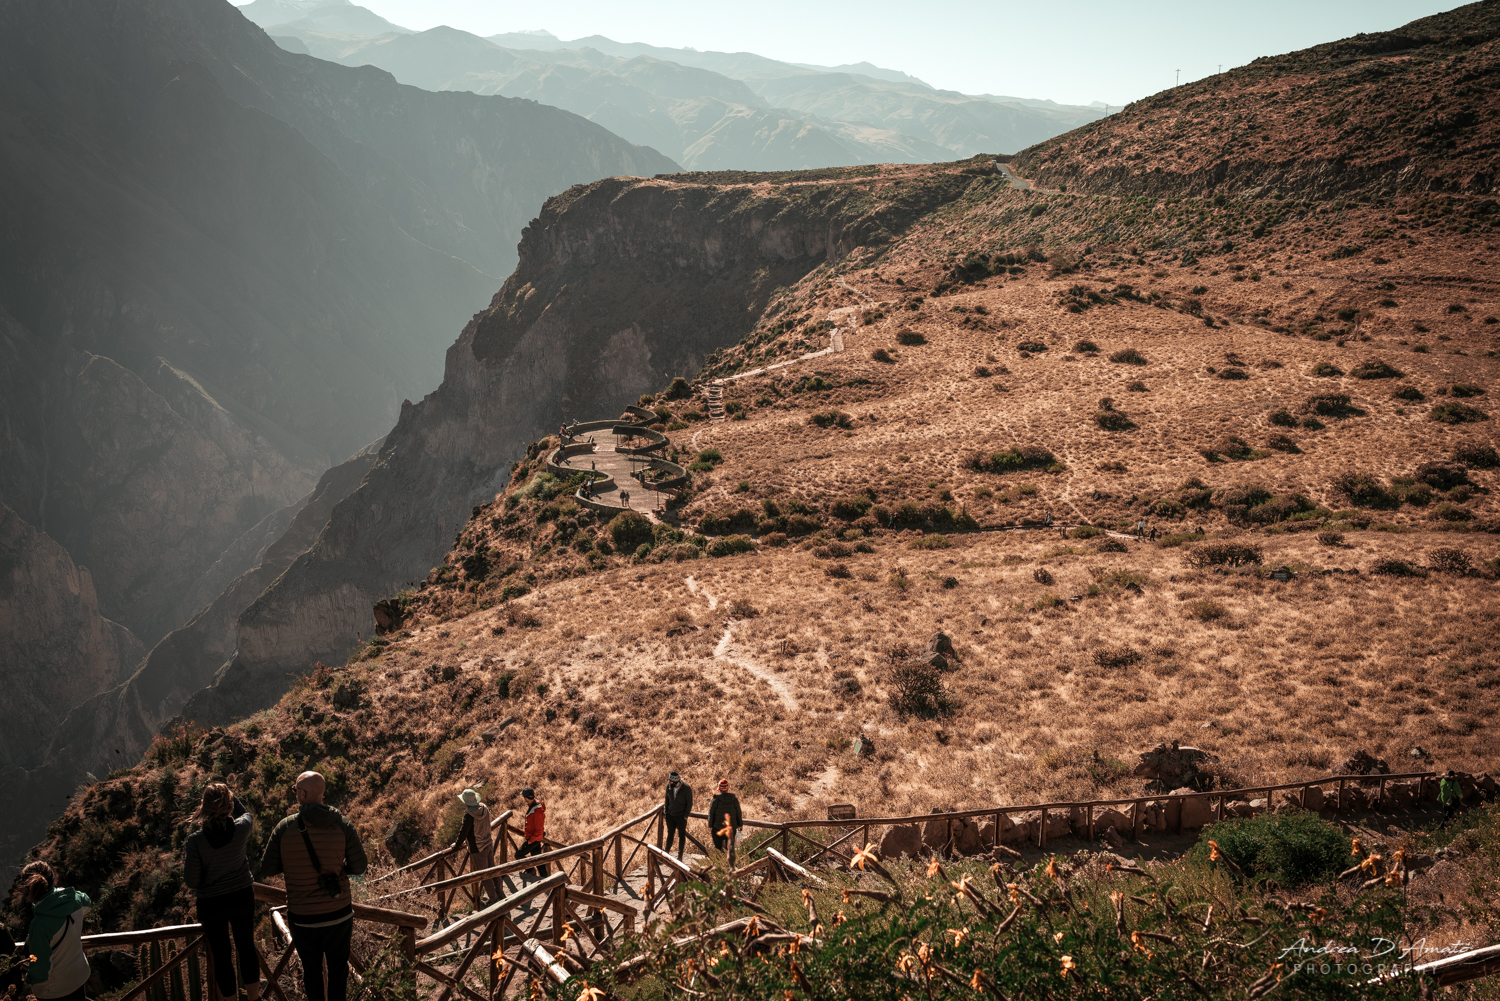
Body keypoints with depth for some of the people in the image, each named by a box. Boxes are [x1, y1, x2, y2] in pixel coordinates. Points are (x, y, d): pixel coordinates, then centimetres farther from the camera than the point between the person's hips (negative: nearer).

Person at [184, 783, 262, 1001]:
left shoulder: (195, 840, -23)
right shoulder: (241, 829, -17)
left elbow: (191, 881, -14)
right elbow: (247, 815, 9)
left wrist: (186, 857, 1)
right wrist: (231, 797, 4)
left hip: (211, 904, -2)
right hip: (242, 897, 2)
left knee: (221, 956, 14)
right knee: (247, 948, 21)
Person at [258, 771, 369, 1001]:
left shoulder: (285, 828, -10)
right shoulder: (342, 825, -9)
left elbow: (266, 871, -5)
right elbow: (359, 867, -6)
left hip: (302, 919, 0)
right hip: (338, 915, 0)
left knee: (311, 969, 20)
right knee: (338, 968, 18)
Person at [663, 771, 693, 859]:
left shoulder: (686, 788, -20)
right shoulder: (669, 786, -7)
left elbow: (689, 803, -11)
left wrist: (685, 816, -12)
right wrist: (665, 812, 7)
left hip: (681, 816, -4)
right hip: (670, 815, 4)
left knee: (681, 835, 10)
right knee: (670, 834, 15)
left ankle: (680, 855, 21)